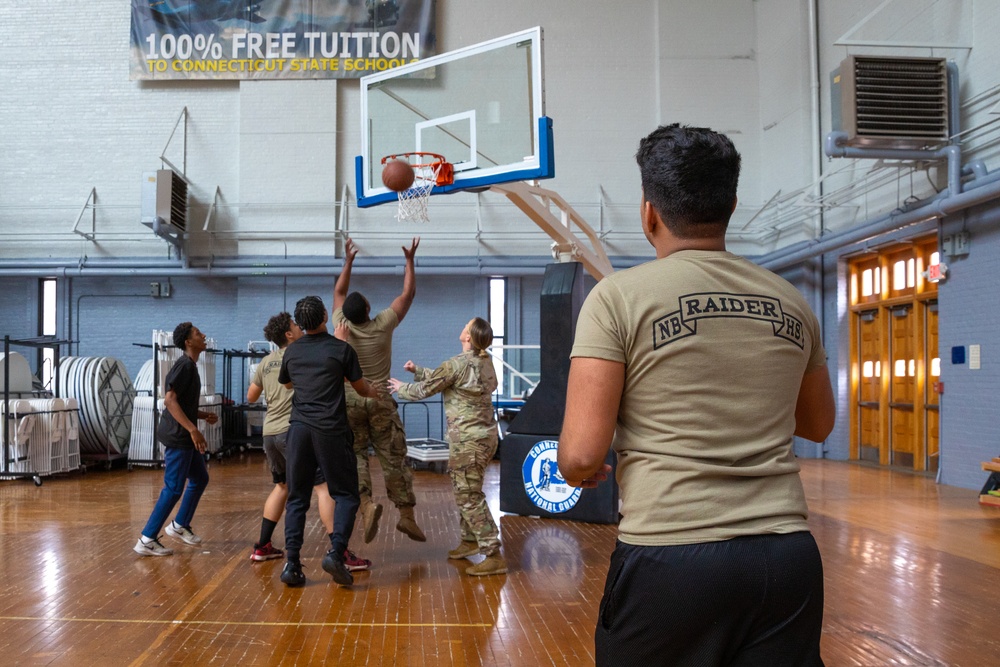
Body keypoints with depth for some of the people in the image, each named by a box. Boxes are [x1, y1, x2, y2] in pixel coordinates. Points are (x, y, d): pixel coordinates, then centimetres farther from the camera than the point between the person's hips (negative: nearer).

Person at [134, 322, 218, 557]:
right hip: (177, 436, -10)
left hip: (184, 435, 10)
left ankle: (180, 525, 29)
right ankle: (147, 540, 0)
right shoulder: (185, 365, -15)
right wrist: (193, 429, -28)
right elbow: (170, 400, -25)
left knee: (200, 478, 18)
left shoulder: (190, 366, 15)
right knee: (173, 489, -6)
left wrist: (204, 415, 12)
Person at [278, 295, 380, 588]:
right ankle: (336, 552, -12)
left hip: (299, 428, 4)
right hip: (331, 429, -3)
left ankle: (291, 562, 3)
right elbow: (361, 388, 10)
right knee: (345, 494, 5)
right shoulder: (341, 349, -2)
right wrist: (374, 391, 32)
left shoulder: (291, 351, 10)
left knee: (297, 497, 9)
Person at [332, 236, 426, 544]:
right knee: (394, 458, 4)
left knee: (355, 457, 3)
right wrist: (410, 260, 9)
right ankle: (406, 515, 4)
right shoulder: (383, 325, -10)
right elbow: (408, 293, 1)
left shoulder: (342, 327, -6)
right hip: (380, 401, -1)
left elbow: (339, 292, 13)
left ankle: (367, 504, -19)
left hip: (349, 401, 1)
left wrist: (348, 262, 21)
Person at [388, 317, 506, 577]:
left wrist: (401, 388, 12)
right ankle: (470, 540, 34)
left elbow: (425, 389, -6)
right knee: (464, 490, 22)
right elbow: (439, 378, 22)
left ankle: (494, 556, -8)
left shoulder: (457, 364, -17)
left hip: (468, 440, -9)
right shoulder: (485, 362, 9)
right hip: (485, 435, 9)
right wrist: (418, 370, 23)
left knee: (469, 496, -7)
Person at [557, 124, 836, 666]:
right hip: (788, 556, 4)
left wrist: (580, 472, 9)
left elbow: (582, 454, -13)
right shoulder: (790, 302, 6)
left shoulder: (619, 296, -8)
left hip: (668, 555, -3)